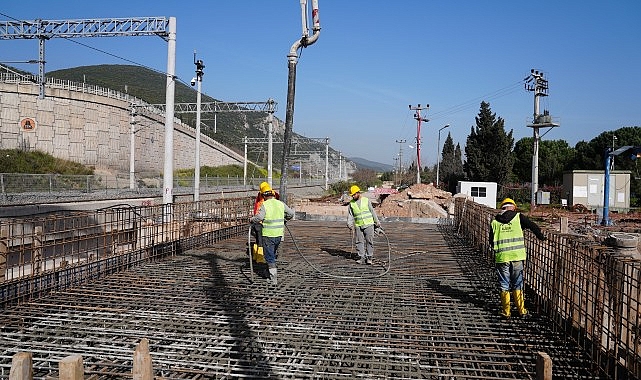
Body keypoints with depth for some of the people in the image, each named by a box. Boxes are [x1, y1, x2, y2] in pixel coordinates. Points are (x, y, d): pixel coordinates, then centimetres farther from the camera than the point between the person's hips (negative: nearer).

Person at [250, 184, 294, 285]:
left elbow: (259, 217, -22)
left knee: (269, 256, 2)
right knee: (273, 254, 23)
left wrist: (251, 219, -4)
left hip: (268, 234, -5)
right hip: (279, 233, 5)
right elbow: (291, 213, 9)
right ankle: (269, 273, 35)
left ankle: (273, 278, -1)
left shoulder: (265, 205, -10)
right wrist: (285, 219, 28)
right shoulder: (280, 204, 5)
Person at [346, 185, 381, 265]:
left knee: (369, 241, -2)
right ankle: (362, 258, 7)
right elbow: (350, 215, 4)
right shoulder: (351, 203, 5)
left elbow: (372, 212, 6)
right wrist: (350, 224, -11)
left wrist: (377, 222, 8)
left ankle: (369, 257, 5)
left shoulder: (366, 200, 1)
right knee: (359, 242, 1)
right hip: (358, 226, 2)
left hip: (368, 224, -2)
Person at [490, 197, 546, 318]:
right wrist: (541, 237, 11)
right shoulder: (518, 217, 3)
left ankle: (506, 311, 15)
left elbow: (491, 241, 8)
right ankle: (521, 310, 18)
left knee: (504, 286, 10)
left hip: (501, 257, 0)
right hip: (517, 256, 0)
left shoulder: (494, 222, 6)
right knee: (517, 285, 13)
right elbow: (533, 226, -3)